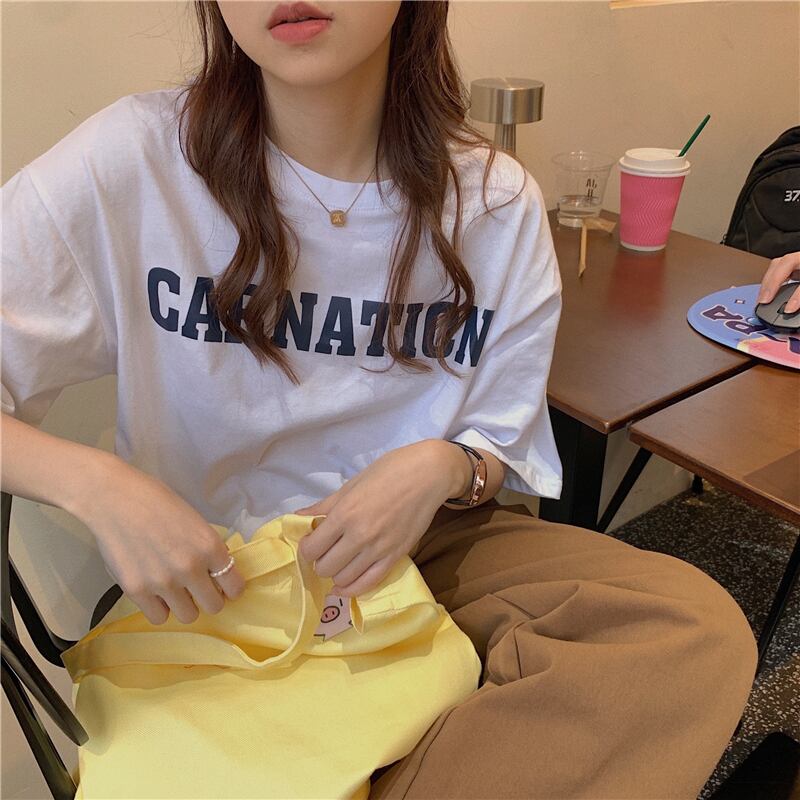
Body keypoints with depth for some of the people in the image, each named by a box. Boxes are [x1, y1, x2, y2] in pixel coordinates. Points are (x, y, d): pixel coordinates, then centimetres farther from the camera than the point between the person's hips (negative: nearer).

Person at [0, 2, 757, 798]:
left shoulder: (498, 201, -5)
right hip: (204, 578, -3)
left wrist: (443, 468, -19)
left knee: (702, 629, -17)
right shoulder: (133, 159, -13)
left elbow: (502, 440, 3)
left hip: (425, 543, 4)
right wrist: (94, 483, -28)